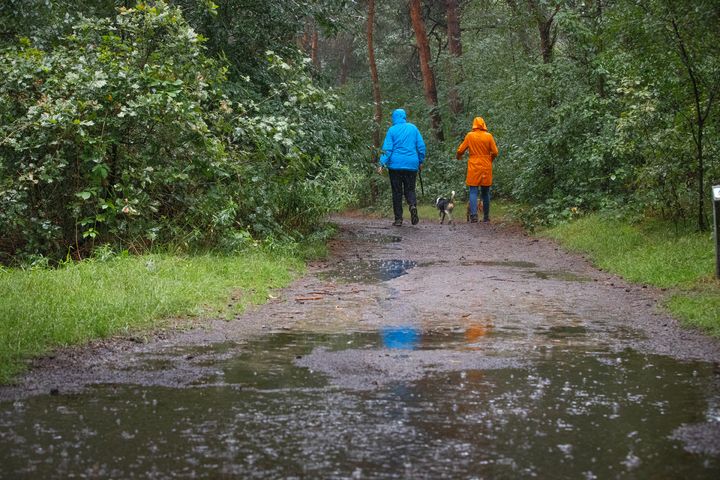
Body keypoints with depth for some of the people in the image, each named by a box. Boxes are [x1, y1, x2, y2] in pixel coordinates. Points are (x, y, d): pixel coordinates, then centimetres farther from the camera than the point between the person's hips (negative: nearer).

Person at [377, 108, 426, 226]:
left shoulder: (392, 130, -2)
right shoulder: (413, 128, 5)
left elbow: (387, 148, -9)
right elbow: (421, 146, 6)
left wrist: (382, 164, -10)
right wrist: (421, 162, 16)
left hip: (395, 164, -2)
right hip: (411, 164, 2)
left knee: (397, 191, 5)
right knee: (409, 189, 10)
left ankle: (398, 218, 3)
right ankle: (413, 205, -21)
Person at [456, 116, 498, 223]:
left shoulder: (470, 136, -4)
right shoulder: (488, 136, -2)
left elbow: (460, 150, 0)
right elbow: (495, 152, -1)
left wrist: (458, 157, 22)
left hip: (474, 167, -1)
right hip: (486, 168, 2)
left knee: (473, 191, -3)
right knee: (485, 192, 11)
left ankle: (474, 215, -17)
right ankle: (486, 216, 15)